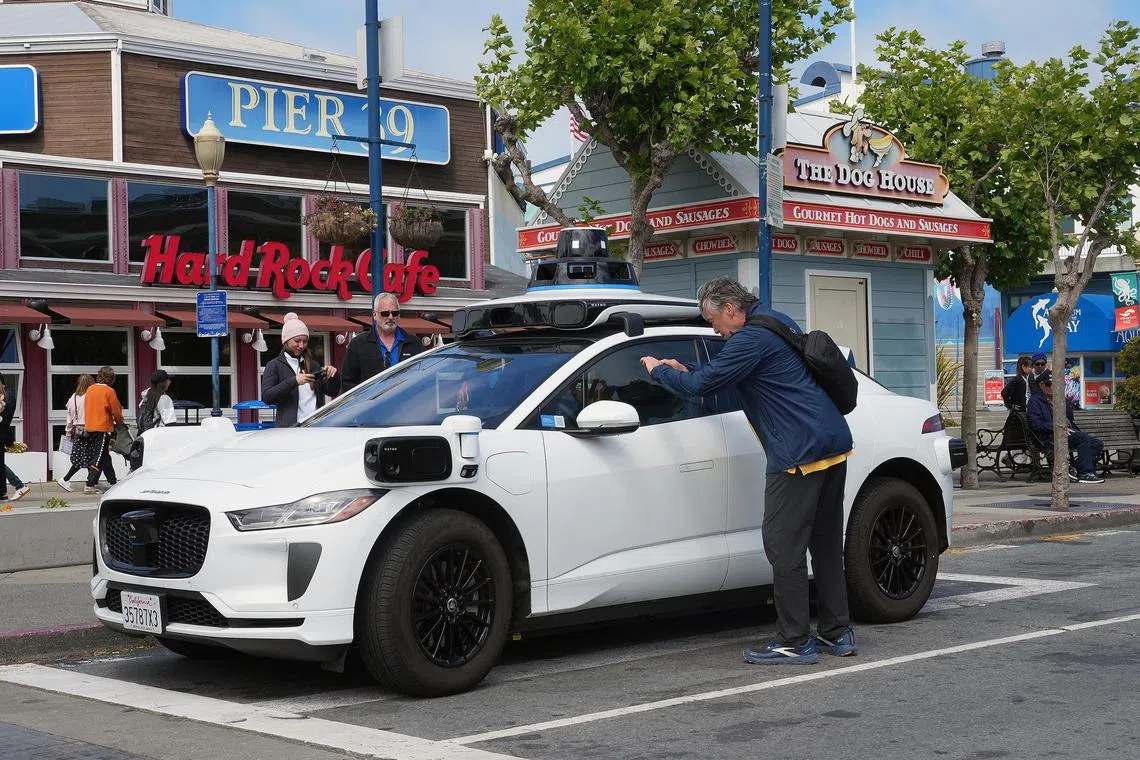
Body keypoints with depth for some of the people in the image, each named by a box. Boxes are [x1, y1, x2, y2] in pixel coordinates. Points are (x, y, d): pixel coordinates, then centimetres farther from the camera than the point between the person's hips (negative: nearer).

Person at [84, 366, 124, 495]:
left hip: (90, 427, 7)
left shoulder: (90, 389, 8)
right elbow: (116, 412, -5)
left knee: (104, 455, 17)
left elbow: (87, 408, 16)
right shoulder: (109, 391, -10)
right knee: (99, 457, -6)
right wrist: (120, 423, 13)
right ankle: (89, 485, -12)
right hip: (103, 428, -7)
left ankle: (113, 481, 27)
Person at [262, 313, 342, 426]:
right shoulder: (275, 365, 3)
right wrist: (294, 381, -20)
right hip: (290, 427, -4)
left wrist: (333, 376, -4)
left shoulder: (313, 364, 17)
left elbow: (332, 392, 18)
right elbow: (266, 397, -10)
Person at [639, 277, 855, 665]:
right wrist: (685, 371, 26)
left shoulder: (751, 339, -12)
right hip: (834, 444, 10)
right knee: (825, 543, 15)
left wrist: (659, 370, 4)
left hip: (800, 454, -10)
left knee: (784, 546, -5)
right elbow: (721, 375, 32)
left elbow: (701, 385, -12)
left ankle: (795, 642, -3)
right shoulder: (778, 323, 19)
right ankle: (837, 633, 20)